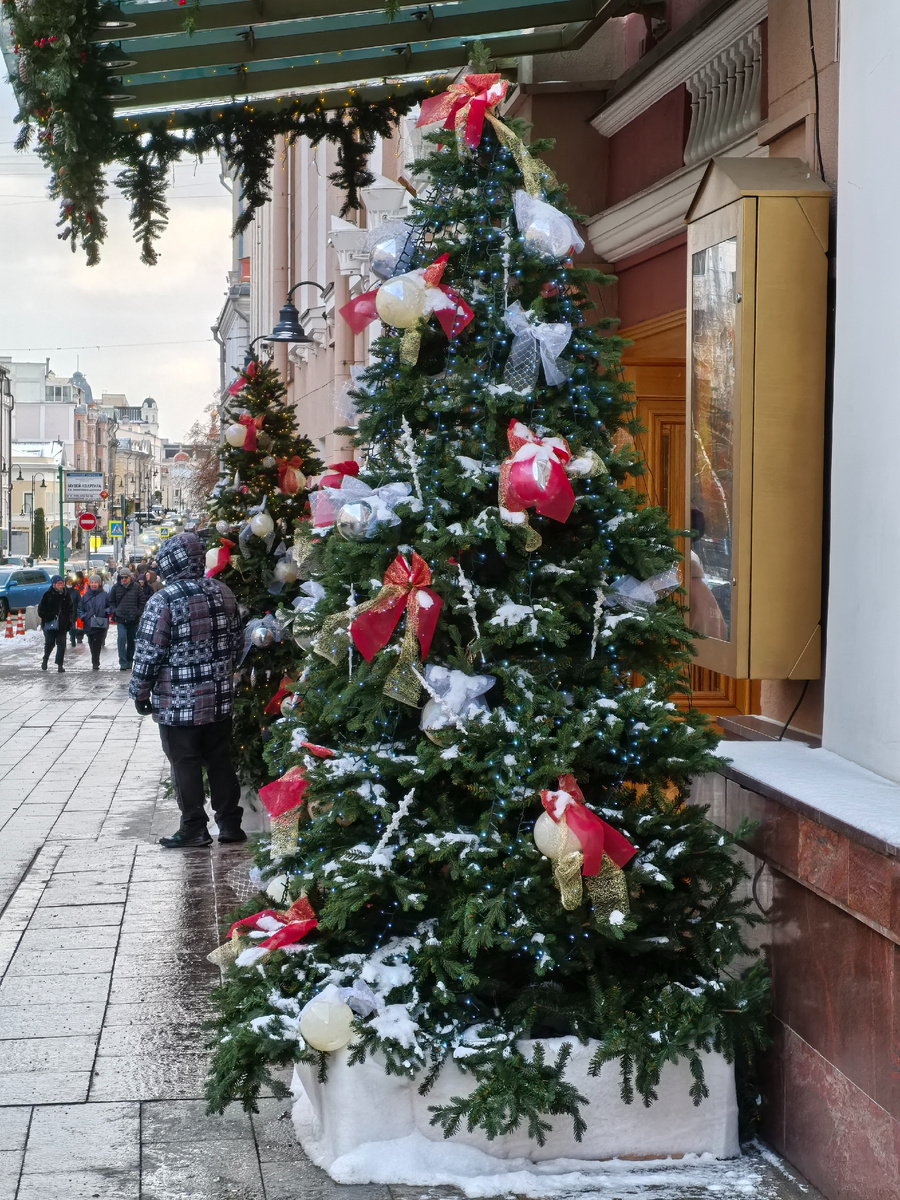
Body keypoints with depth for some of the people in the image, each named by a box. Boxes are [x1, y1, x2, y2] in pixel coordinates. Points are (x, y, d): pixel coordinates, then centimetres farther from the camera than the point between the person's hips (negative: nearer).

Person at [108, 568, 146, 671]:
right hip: (121, 620, -1)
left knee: (131, 641, 10)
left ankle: (129, 662, 24)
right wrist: (114, 611, 1)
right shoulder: (116, 588, 5)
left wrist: (138, 613, -2)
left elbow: (142, 601, 5)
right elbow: (111, 601, 15)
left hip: (133, 620, 1)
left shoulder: (136, 587, 1)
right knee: (122, 638, -16)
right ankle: (123, 663, -15)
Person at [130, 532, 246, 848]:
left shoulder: (164, 600, -16)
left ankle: (194, 828, 9)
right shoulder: (223, 593, 4)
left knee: (185, 764, 4)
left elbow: (149, 652, -14)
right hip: (219, 699, 6)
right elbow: (237, 643, 13)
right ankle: (230, 824, 19)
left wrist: (140, 692, -2)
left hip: (179, 703, -6)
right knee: (220, 761, 13)